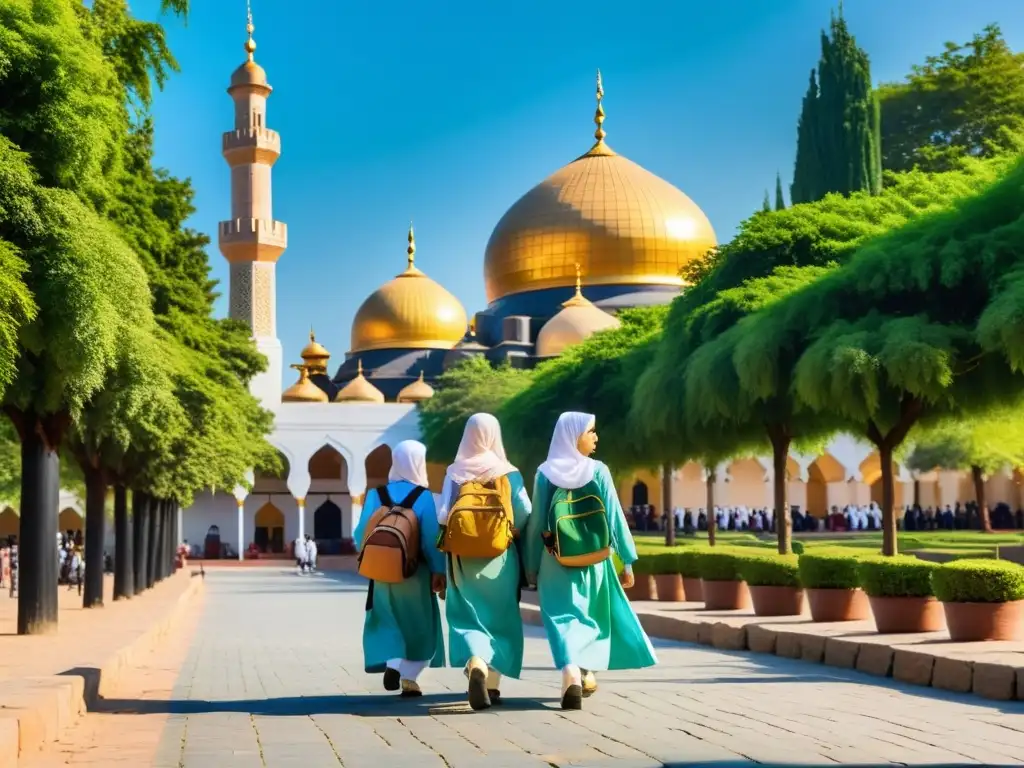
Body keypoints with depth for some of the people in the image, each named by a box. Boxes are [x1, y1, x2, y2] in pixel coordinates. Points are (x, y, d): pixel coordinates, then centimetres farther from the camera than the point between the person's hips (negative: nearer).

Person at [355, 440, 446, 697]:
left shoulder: (376, 494, -1)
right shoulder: (423, 496, -8)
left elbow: (362, 534, -1)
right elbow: (432, 537, -11)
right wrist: (439, 571, -5)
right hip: (416, 572, -2)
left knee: (387, 624, 14)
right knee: (419, 627, 11)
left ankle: (393, 663, -7)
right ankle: (409, 676, 3)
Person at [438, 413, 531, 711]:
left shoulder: (454, 473, 0)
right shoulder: (508, 472, -3)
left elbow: (443, 516, -4)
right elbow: (524, 515, -7)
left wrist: (445, 561, 6)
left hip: (463, 557, 0)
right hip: (500, 556, 0)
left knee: (468, 618, 3)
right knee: (499, 618, 13)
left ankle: (476, 664, -24)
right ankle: (493, 683, 12)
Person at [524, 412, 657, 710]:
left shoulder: (545, 474, -3)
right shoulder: (599, 472, -7)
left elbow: (536, 523, -1)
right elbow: (614, 518, -7)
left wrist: (532, 568, 7)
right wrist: (627, 561, 0)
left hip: (556, 562, 0)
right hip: (593, 561, 0)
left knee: (562, 619, -1)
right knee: (591, 615, 20)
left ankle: (571, 671, -25)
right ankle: (587, 673, 29)